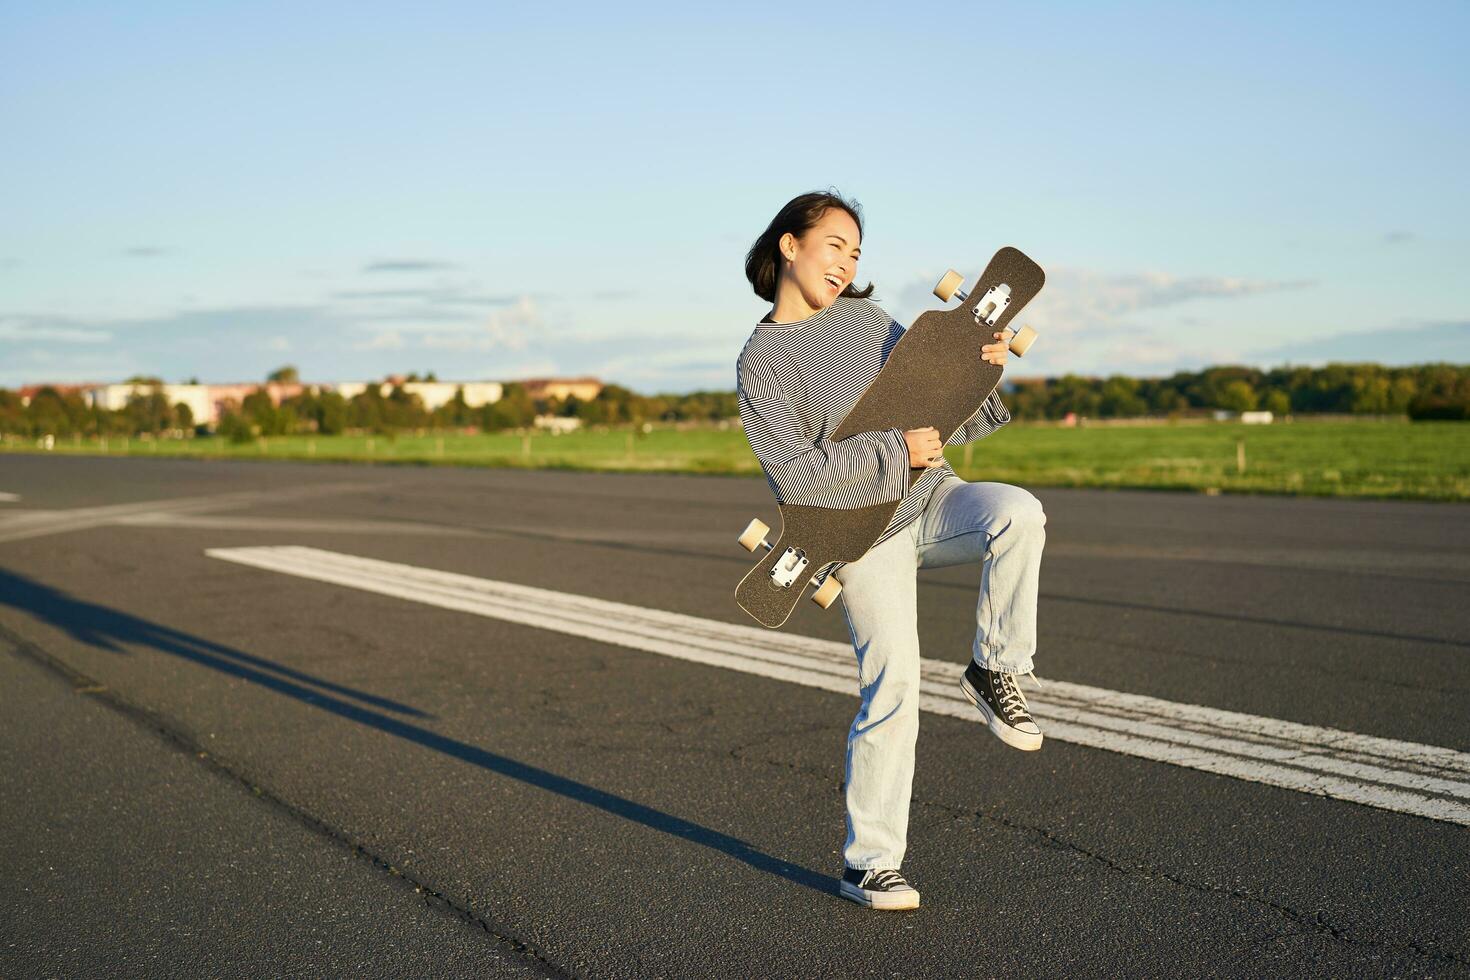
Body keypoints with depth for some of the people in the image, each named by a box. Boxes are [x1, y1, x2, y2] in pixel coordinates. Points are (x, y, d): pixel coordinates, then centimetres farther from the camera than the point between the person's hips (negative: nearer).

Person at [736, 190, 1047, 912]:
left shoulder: (864, 317, 11)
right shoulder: (759, 362, -5)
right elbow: (791, 472, -14)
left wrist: (978, 363, -4)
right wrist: (893, 452, -17)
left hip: (933, 500, 5)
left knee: (1018, 513, -28)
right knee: (893, 684, -12)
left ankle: (994, 673, -8)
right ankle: (868, 865, 2)